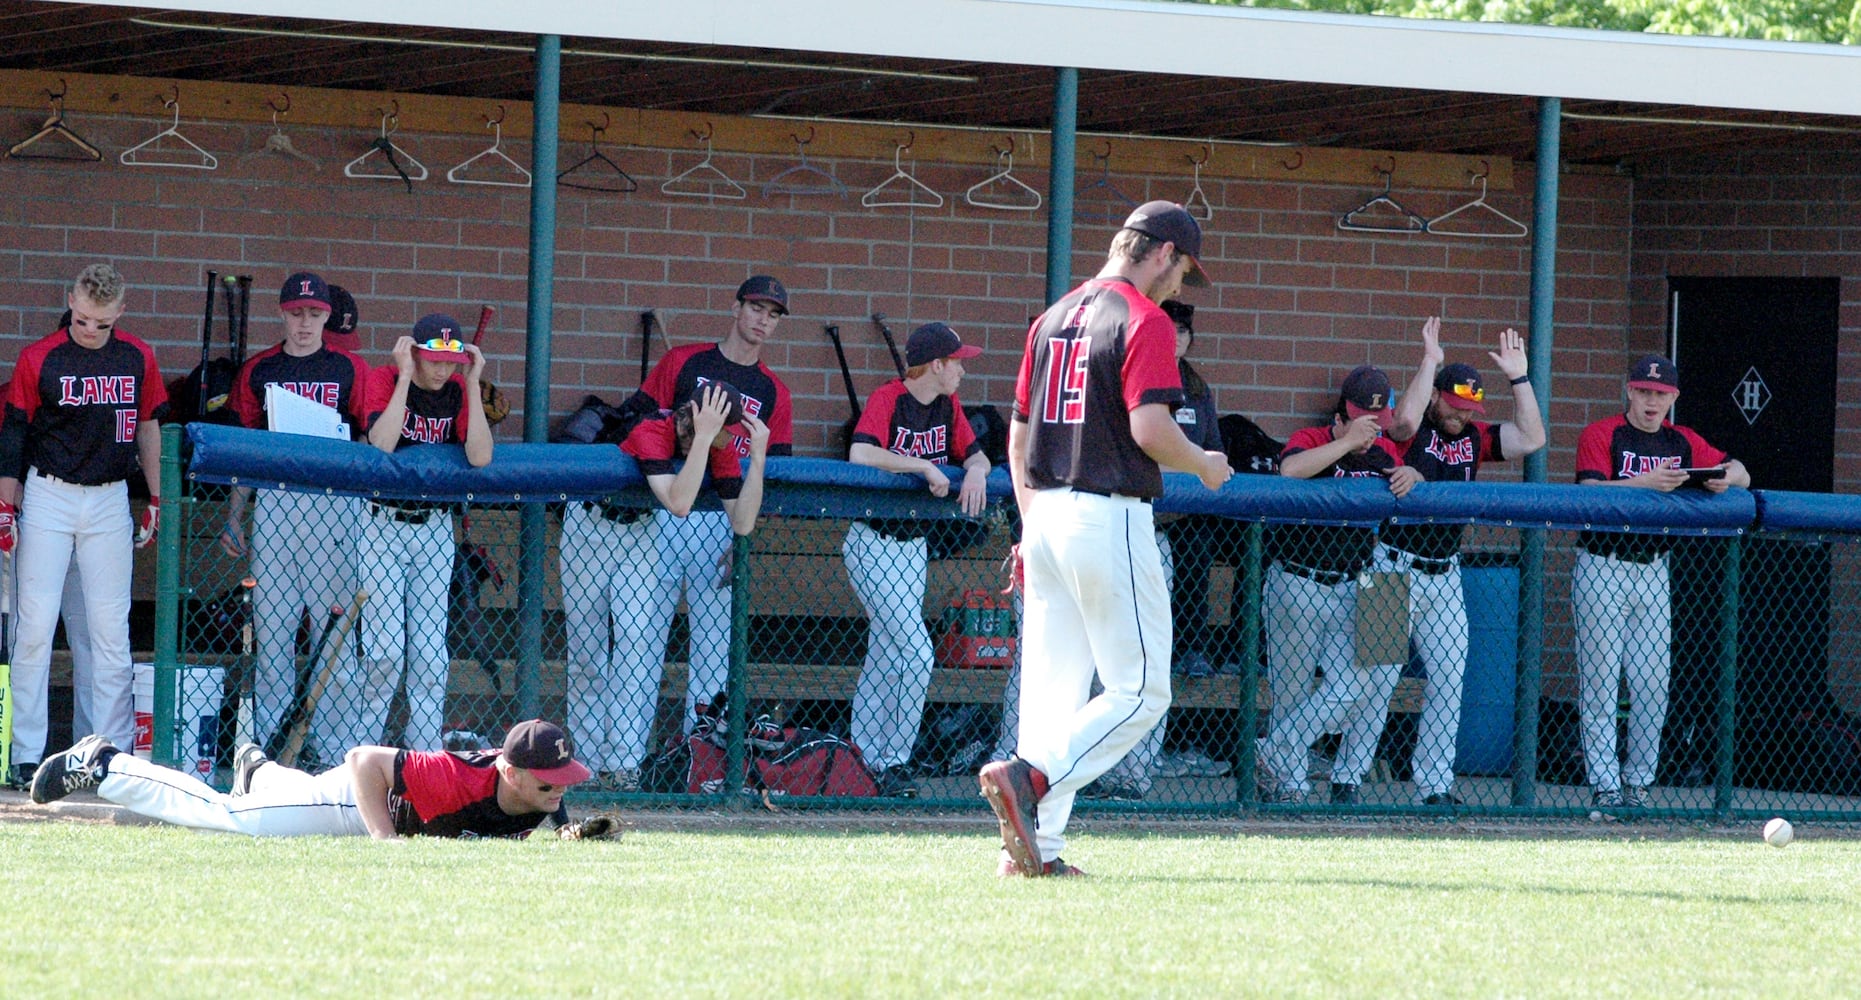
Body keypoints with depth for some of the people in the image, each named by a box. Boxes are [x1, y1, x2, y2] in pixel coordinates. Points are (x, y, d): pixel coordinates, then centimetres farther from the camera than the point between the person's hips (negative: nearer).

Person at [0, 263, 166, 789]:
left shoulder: (138, 358, 4)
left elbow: (148, 427, 14)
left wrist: (156, 500, 14)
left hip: (110, 502, 2)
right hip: (47, 496, -2)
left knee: (111, 627, 1)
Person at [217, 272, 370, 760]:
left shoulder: (349, 369, 7)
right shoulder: (258, 371, 12)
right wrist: (233, 516, 10)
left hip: (334, 502, -2)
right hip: (273, 499, 2)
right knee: (271, 624, 1)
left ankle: (334, 748, -1)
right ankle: (266, 746, 6)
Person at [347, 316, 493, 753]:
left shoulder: (459, 391, 1)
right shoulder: (384, 380, -8)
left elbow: (480, 457, -14)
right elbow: (382, 443, -25)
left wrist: (472, 384, -15)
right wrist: (405, 376, -21)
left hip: (435, 530, 4)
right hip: (383, 524, -4)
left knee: (430, 652, 3)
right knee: (386, 649, -10)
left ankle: (425, 753, 10)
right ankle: (355, 753, 1)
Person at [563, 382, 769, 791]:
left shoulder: (723, 449, -16)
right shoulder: (653, 433, -32)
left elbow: (742, 523, -20)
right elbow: (678, 504, -44)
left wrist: (758, 455, -28)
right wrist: (701, 437, -46)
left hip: (646, 531, 3)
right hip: (591, 524, -3)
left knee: (639, 635, -12)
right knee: (587, 646, 3)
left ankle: (623, 763, -14)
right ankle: (588, 761, 14)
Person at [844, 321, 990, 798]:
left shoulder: (948, 406, 7)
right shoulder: (888, 399, -16)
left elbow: (974, 453, 10)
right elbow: (860, 454, -30)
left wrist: (975, 469, -14)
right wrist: (924, 466, -27)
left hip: (915, 543, 8)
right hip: (873, 543, -8)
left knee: (887, 660, 10)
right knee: (917, 654, -14)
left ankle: (863, 760, 16)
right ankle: (894, 762, -6)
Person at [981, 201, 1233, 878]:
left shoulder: (1053, 318, 16)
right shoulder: (1144, 319, -8)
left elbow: (1018, 434, 18)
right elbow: (1149, 428, -18)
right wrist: (1204, 466, 0)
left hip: (1045, 513, 8)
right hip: (1110, 517, -8)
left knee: (1051, 689, 8)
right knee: (1140, 691, -4)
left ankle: (1036, 846, 3)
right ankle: (1029, 776, -22)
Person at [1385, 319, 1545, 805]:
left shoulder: (1473, 437, 8)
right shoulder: (1413, 431, -7)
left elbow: (1531, 438, 1)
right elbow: (1403, 423, -31)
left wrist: (1518, 376, -3)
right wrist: (1429, 361, -27)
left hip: (1445, 577, 6)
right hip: (1396, 569, -6)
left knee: (1448, 679, 4)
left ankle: (1434, 783, 10)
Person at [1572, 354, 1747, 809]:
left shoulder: (1683, 442, 10)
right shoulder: (1600, 435, -4)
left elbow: (1742, 473, 12)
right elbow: (1590, 491, -19)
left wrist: (1727, 478, -12)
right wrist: (1646, 482, -32)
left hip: (1653, 572, 5)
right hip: (1602, 569, -4)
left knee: (1653, 681, 2)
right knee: (1601, 678, -5)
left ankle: (1638, 780, 11)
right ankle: (1604, 784, -4)